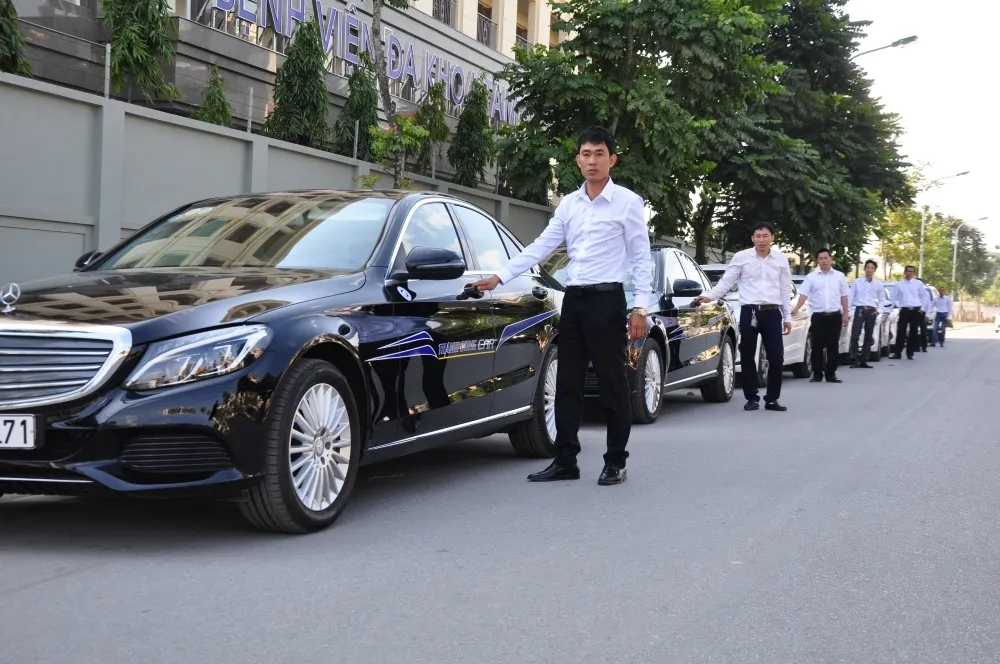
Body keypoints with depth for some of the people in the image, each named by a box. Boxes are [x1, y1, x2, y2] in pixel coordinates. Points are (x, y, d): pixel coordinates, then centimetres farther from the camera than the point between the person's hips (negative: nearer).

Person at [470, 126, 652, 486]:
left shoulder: (627, 202, -3)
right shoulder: (568, 203, 11)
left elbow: (641, 258, -4)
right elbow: (540, 246, 10)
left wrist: (641, 308, -11)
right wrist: (500, 277, 2)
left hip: (607, 300, -5)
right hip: (573, 300, 6)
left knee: (612, 385, 0)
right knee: (567, 384, 7)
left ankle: (615, 463, 9)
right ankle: (565, 460, 13)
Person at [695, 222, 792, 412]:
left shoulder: (780, 259, 9)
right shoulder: (741, 257, 2)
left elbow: (785, 289, 13)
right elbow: (726, 282, 1)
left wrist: (787, 316, 11)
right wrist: (709, 296, -15)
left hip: (772, 312, 1)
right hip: (749, 312, -1)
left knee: (776, 357, 0)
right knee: (747, 356, 2)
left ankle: (772, 399, 10)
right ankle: (752, 398, 12)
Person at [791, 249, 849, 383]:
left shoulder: (839, 276, 7)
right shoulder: (811, 277, 2)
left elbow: (844, 297, 11)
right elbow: (803, 294, -5)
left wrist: (845, 314, 6)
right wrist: (796, 309, -20)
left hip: (835, 316, 1)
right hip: (818, 316, -1)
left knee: (833, 346, 4)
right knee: (817, 346, 0)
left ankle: (831, 374, 9)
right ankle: (817, 374, 7)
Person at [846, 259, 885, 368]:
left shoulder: (878, 284, 10)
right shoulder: (856, 282, 5)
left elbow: (882, 299, 15)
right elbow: (850, 296, 2)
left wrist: (879, 310, 0)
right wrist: (847, 309, -10)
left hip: (872, 311, 3)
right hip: (859, 310, -3)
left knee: (869, 337, 6)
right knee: (855, 335, -14)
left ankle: (863, 361, 13)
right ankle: (854, 360, -11)